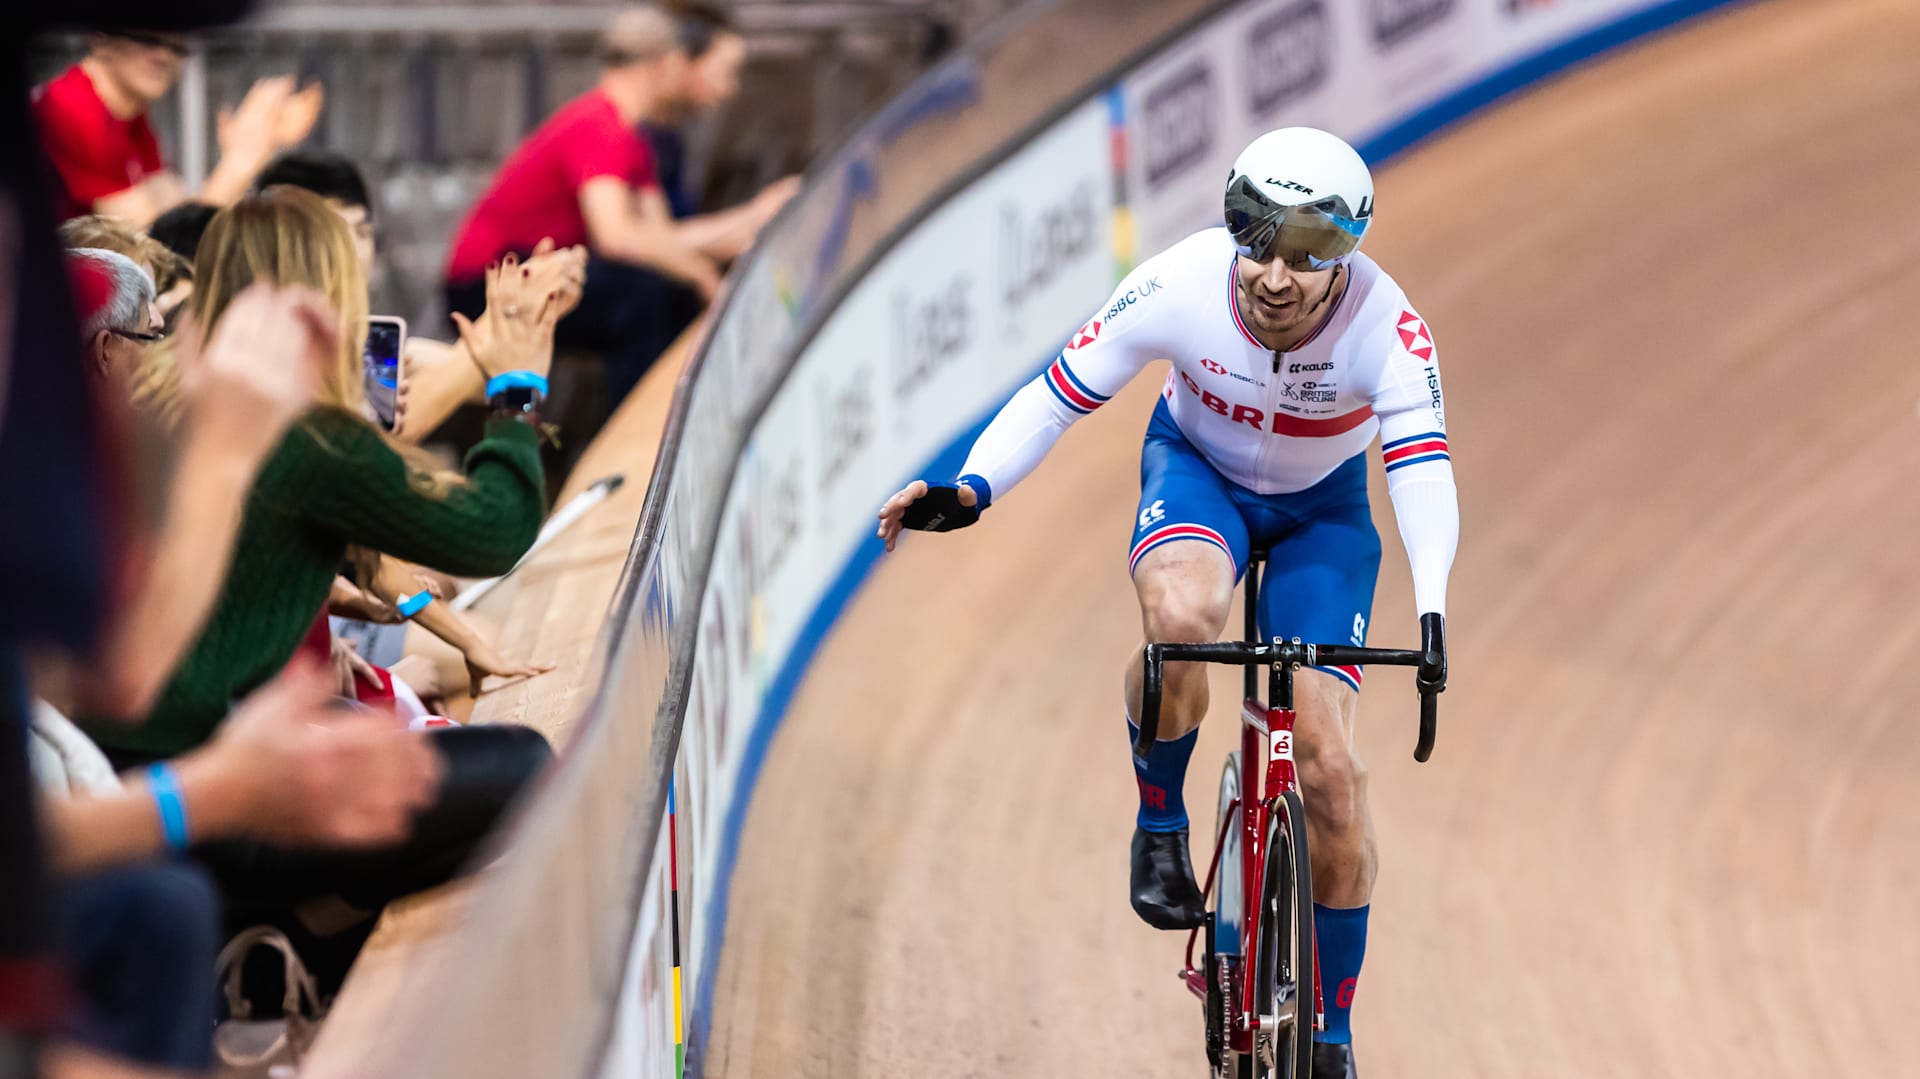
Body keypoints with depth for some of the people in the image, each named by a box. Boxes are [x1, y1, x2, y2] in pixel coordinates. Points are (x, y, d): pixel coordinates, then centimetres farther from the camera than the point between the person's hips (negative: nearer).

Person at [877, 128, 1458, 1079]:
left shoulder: (1386, 327, -34)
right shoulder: (1180, 286, -31)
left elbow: (1422, 467, -44)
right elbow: (1057, 396, -23)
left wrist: (1431, 612, -60)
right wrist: (968, 490, -40)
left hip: (1319, 509, 0)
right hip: (1196, 468, 0)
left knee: (1329, 763, -9)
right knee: (1180, 617, -38)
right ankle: (1160, 822, -8)